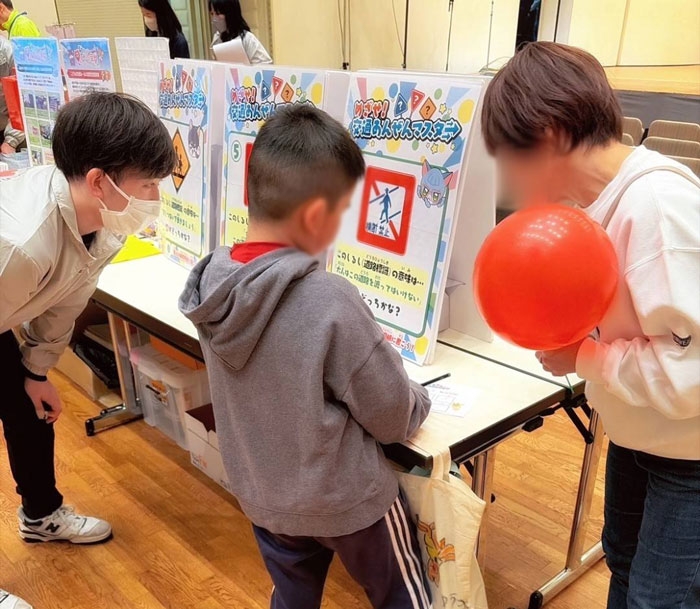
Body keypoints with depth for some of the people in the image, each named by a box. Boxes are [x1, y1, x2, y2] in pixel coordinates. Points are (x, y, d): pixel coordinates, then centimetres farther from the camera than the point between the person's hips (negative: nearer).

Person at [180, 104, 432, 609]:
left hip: (262, 496, 6)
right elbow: (394, 417, -18)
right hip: (345, 498, -5)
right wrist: (419, 398, 3)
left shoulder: (213, 285, -11)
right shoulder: (330, 300, -30)